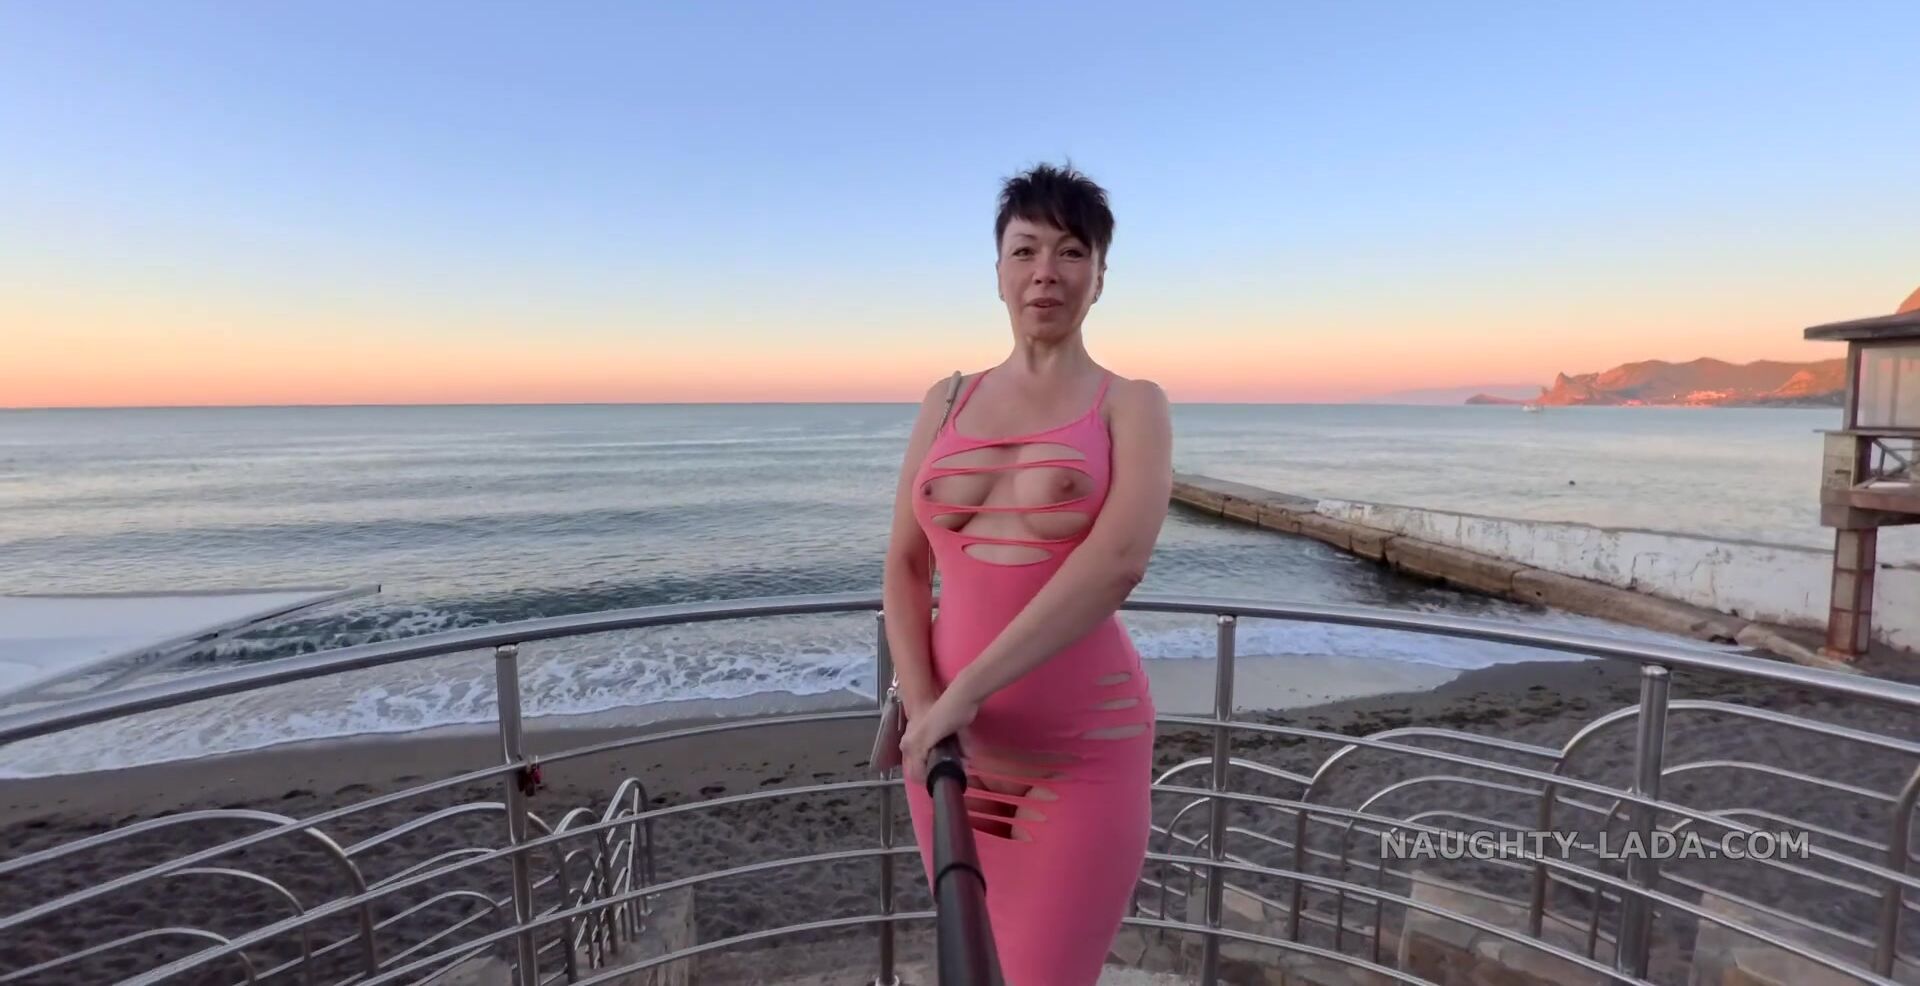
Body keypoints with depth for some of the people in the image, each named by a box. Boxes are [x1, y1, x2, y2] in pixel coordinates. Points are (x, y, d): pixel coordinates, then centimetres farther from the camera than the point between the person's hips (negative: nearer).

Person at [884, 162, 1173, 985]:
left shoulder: (1131, 404, -4)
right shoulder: (946, 403, 6)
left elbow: (1119, 560, -21)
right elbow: (905, 566, 4)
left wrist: (965, 691, -24)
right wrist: (923, 706, -10)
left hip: (1081, 752, -3)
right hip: (955, 744, 4)